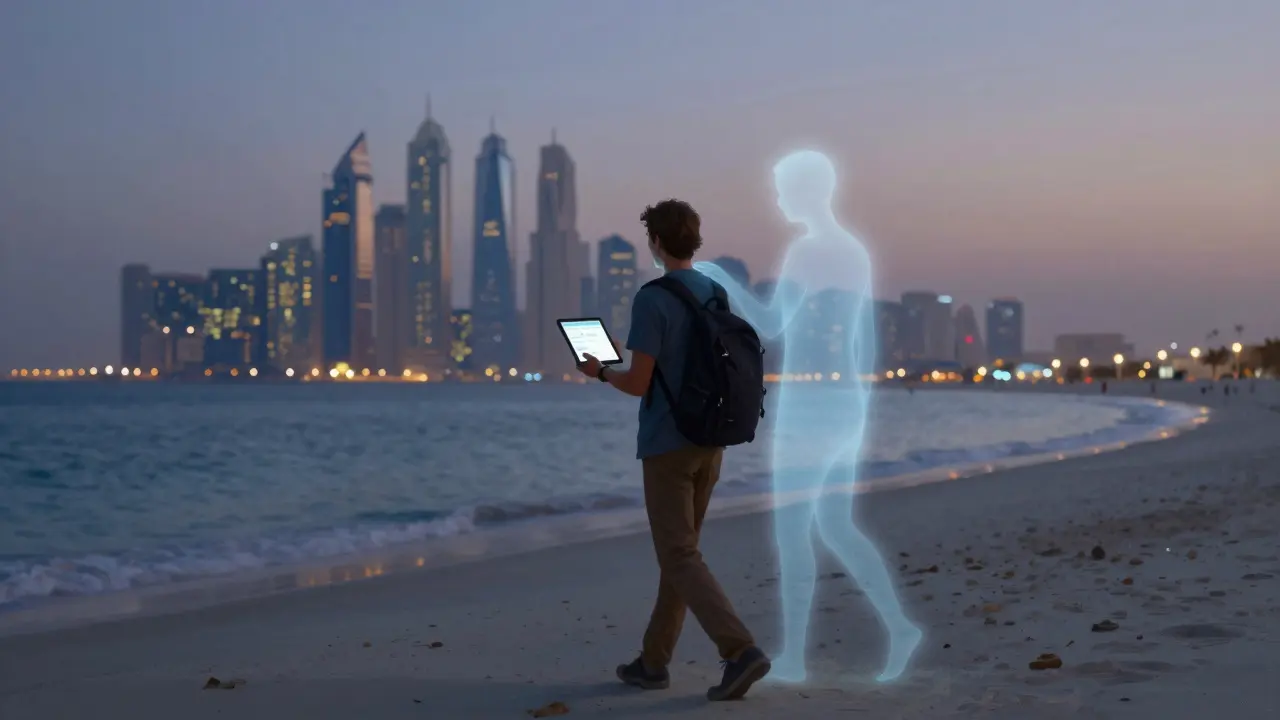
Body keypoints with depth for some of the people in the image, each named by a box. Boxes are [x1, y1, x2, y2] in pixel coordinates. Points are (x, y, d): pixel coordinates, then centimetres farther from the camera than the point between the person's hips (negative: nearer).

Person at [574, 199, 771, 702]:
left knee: (680, 558, -4)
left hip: (666, 446, -7)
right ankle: (653, 661, 23)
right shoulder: (717, 295, 8)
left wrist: (599, 372, 3)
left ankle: (741, 651, -17)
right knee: (679, 551, 14)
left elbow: (638, 383, -16)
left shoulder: (652, 300, -14)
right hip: (710, 443, 7)